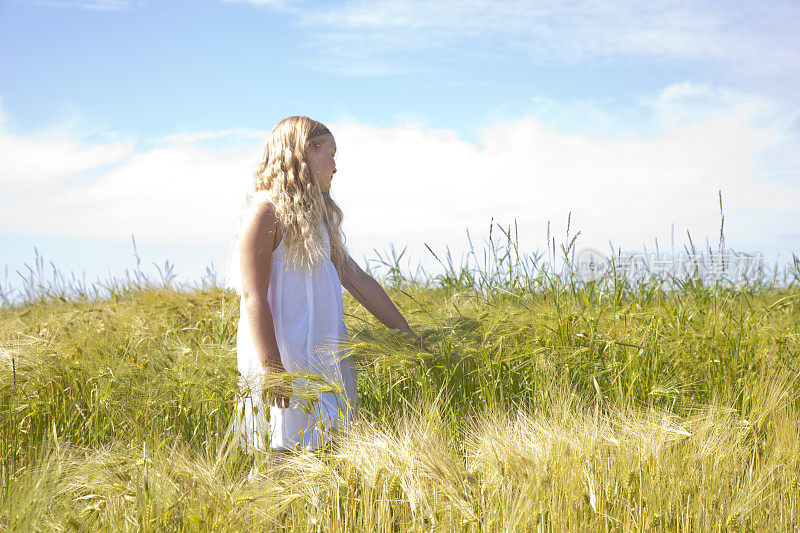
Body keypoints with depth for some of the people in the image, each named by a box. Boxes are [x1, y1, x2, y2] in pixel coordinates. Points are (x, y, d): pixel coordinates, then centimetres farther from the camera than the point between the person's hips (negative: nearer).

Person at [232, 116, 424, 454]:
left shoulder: (316, 215, 17)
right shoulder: (266, 211, -9)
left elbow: (355, 279, 19)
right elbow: (253, 296, -15)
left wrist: (407, 335, 18)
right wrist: (271, 368, -22)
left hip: (323, 357, 8)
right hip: (284, 357, -8)